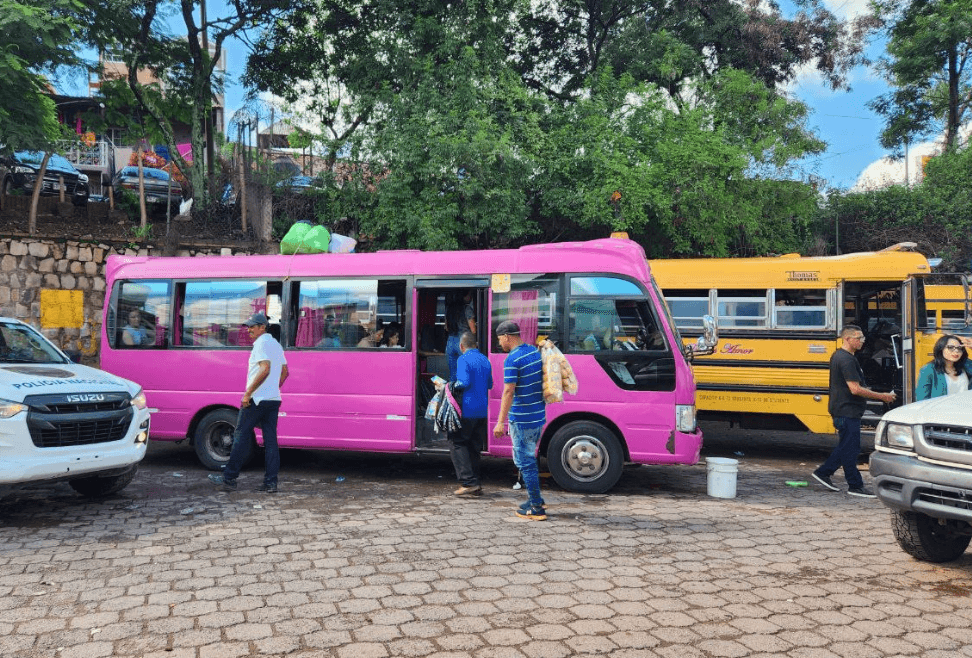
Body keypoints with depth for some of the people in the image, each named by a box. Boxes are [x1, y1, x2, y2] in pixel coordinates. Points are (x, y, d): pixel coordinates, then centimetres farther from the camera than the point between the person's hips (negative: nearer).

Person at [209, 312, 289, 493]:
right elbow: (284, 372, 22)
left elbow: (265, 369, -23)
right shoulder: (276, 344, 18)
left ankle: (229, 478, 6)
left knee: (241, 437, 0)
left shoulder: (261, 343, -10)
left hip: (256, 399, -8)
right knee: (271, 441, 5)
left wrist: (248, 392, -21)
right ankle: (270, 482, 4)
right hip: (274, 399, 8)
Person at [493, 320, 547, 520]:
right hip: (539, 416, 9)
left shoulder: (512, 359, -17)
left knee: (525, 462, 0)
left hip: (522, 420, -9)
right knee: (529, 458, 21)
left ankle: (536, 509, 4)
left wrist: (501, 422, -21)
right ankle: (536, 500, 28)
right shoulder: (535, 352, 9)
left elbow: (508, 392, -22)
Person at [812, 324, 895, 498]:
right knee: (850, 449, -2)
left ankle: (823, 472, 22)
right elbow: (855, 389, -25)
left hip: (841, 410, 11)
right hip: (847, 411, -11)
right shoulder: (847, 360, -20)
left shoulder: (838, 356, 14)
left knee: (846, 447, 17)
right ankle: (855, 486, 5)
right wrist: (882, 396, -18)